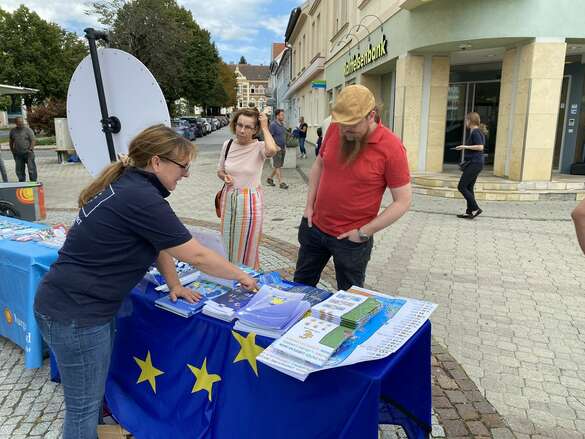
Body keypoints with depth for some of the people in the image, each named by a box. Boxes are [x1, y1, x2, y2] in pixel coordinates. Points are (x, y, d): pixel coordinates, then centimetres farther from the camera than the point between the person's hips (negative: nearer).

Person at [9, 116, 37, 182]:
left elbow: (33, 140, -6)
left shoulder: (28, 130, -1)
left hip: (28, 153, -4)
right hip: (18, 154, 4)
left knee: (31, 169, -5)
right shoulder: (13, 131, 10)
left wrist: (30, 149, -14)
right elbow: (11, 141, 19)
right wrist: (13, 151, 13)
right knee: (19, 170, 8)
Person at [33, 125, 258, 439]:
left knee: (95, 395, 23)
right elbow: (197, 256, -19)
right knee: (84, 408, 8)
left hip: (77, 303, 10)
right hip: (74, 313, -9)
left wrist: (174, 285, 8)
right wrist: (241, 276, -5)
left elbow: (158, 242, 15)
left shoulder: (128, 185, 5)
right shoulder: (141, 198, -25)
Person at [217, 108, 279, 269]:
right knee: (228, 245, 17)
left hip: (250, 201, -4)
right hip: (229, 199, 5)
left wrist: (265, 127, -23)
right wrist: (225, 177, -10)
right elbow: (220, 171, 14)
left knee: (247, 248, 8)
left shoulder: (259, 147, -13)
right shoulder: (228, 144, 0)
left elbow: (272, 150, -39)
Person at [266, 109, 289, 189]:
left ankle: (270, 178, 27)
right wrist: (276, 146, -18)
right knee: (277, 166, -4)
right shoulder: (273, 124, -13)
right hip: (276, 148, -8)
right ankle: (281, 183, -3)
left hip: (282, 148, 8)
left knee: (279, 165, 13)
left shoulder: (282, 124, 13)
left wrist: (285, 146, 15)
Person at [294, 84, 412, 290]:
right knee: (300, 286, 21)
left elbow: (403, 201, -15)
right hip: (314, 227, 5)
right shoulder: (335, 129, -5)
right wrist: (309, 205, 5)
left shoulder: (391, 147, -19)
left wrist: (364, 232, -16)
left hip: (351, 238, -5)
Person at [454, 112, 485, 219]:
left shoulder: (475, 132, -13)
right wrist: (465, 147, 20)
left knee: (461, 186, -8)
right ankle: (469, 212, 12)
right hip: (475, 163, 10)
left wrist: (466, 146, -18)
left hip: (474, 163, -10)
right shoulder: (478, 132, 17)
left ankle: (475, 209, -6)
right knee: (468, 188, 10)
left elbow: (480, 147, -22)